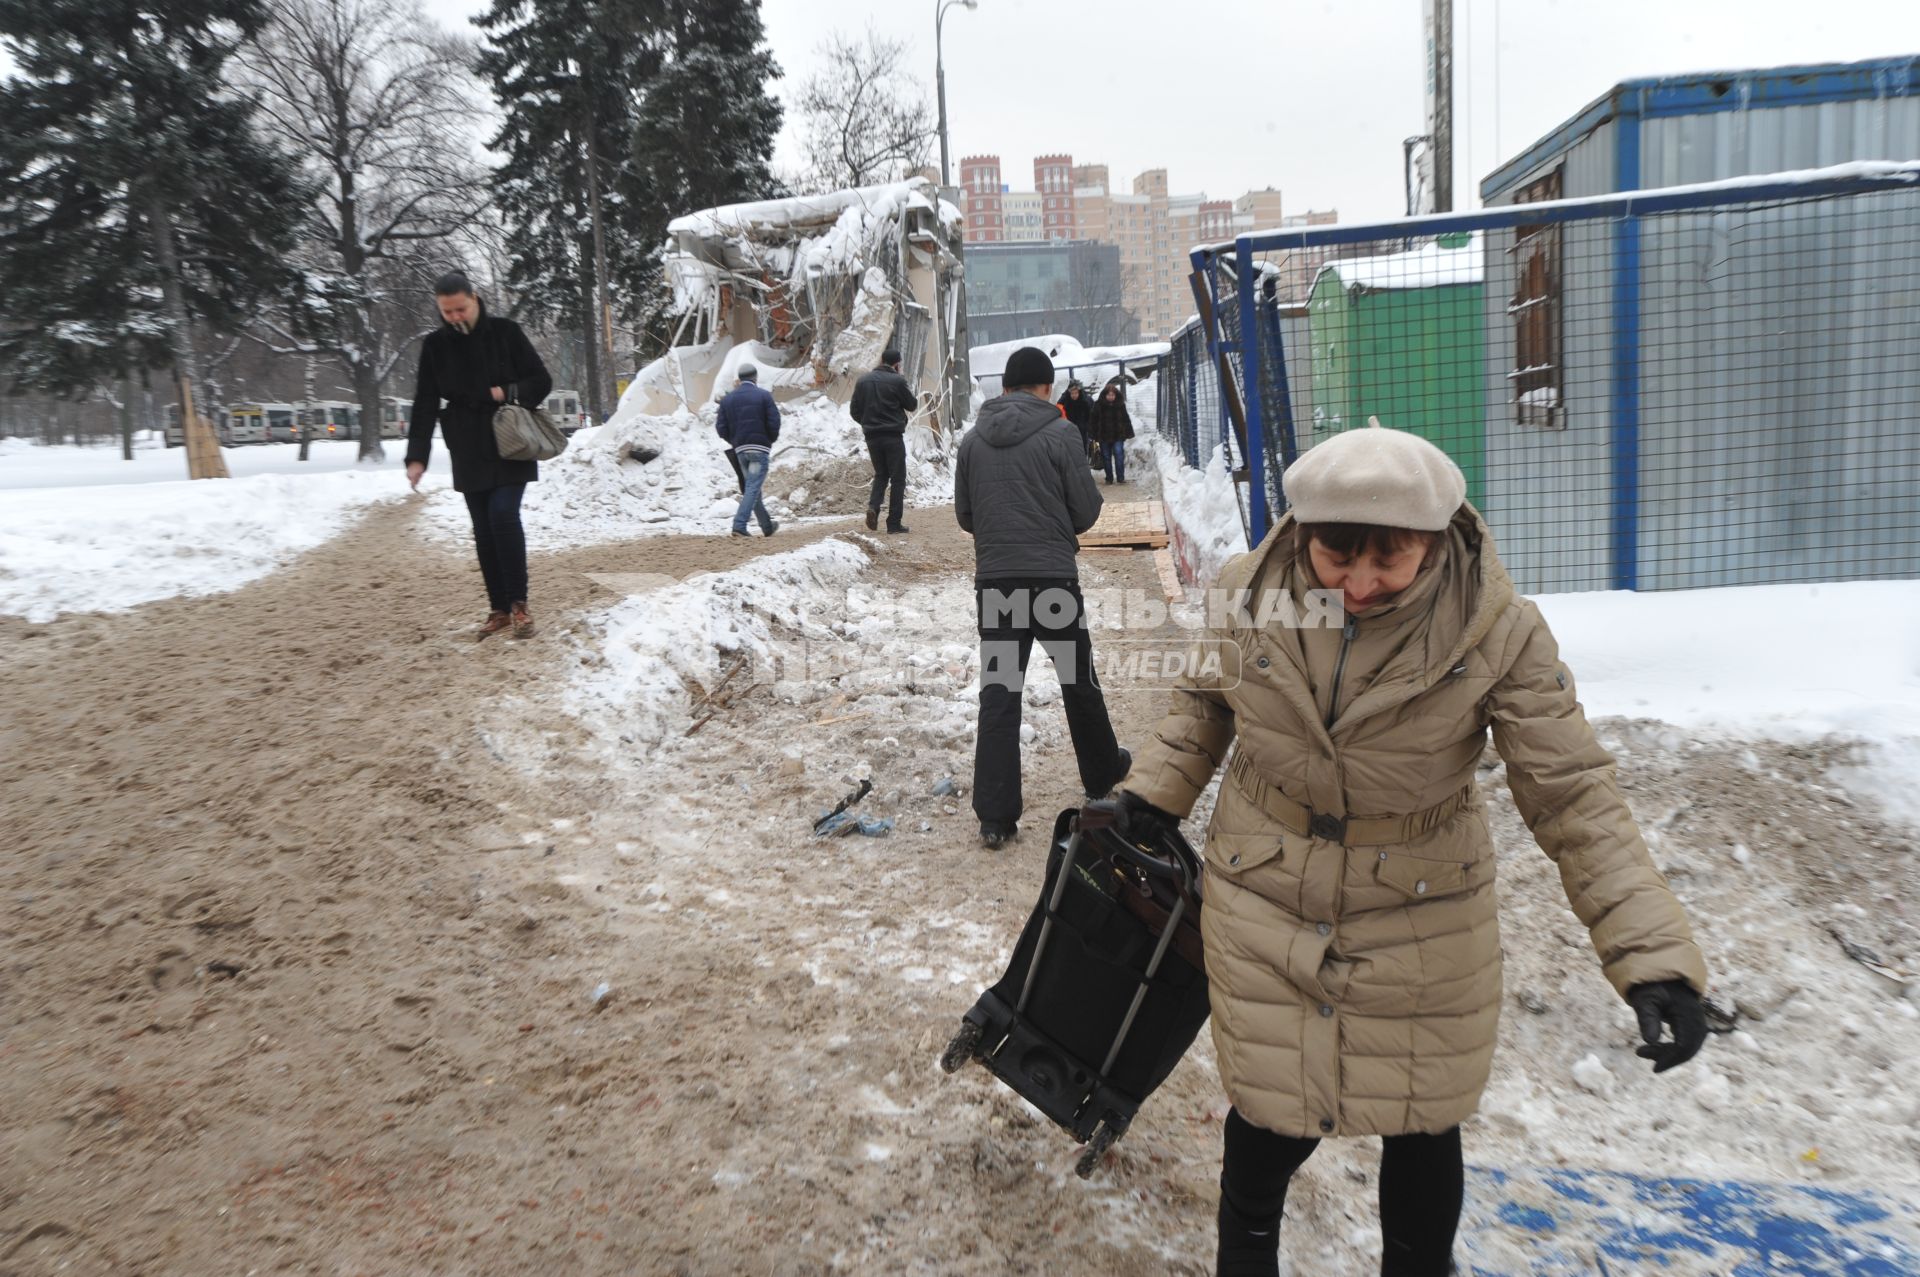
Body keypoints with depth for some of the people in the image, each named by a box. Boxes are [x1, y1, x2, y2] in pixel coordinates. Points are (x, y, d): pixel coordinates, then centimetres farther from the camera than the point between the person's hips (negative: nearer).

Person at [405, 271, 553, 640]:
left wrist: (508, 393, -17)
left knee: (504, 515, -17)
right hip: (469, 453, 3)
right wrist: (417, 456, -11)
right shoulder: (435, 346, 2)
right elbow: (425, 405, -2)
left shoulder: (505, 332, -4)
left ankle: (519, 604, -8)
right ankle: (499, 608, 13)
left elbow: (542, 381, 1)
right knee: (484, 529, 4)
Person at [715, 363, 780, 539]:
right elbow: (774, 422, -9)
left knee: (751, 487, 16)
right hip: (760, 448, -5)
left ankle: (767, 526, 23)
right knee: (753, 487, -6)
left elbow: (721, 427, 5)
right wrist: (771, 440, 9)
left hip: (740, 449, 5)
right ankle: (739, 525, -18)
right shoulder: (763, 396, -3)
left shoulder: (728, 398, 9)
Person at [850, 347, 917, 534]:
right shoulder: (897, 381, -11)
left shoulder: (863, 381, 5)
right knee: (898, 478, 3)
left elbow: (854, 411, 8)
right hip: (893, 436, -5)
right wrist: (914, 395, 18)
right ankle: (894, 522, 1)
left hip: (872, 436, 5)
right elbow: (911, 405, -1)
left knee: (881, 475, 19)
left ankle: (873, 506, -7)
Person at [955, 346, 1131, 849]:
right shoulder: (1059, 432, -6)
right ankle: (1102, 772, 36)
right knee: (1079, 680, 17)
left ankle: (995, 815, -1)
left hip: (994, 579, 3)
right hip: (1053, 577, -2)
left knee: (998, 692, 3)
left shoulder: (973, 439, 4)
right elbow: (1087, 509, -4)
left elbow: (964, 515, 10)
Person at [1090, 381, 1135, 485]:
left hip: (1118, 435, 0)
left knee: (1119, 454, -11)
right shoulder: (1099, 406, -4)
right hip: (1104, 436, 0)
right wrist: (1095, 437, -6)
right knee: (1106, 457, 6)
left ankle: (1121, 477, -7)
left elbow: (1126, 420, 7)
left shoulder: (1120, 405, 2)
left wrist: (1129, 433, 4)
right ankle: (1109, 478, 15)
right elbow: (1094, 422, -3)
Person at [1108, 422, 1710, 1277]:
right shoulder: (1247, 595, -15)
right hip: (1264, 912, 1)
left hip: (1423, 921, 0)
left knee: (1422, 1124, 16)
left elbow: (1573, 795, -17)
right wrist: (1153, 795, -2)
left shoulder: (1497, 629, -20)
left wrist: (1653, 952, -23)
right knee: (1275, 1117, 14)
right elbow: (1203, 701, 6)